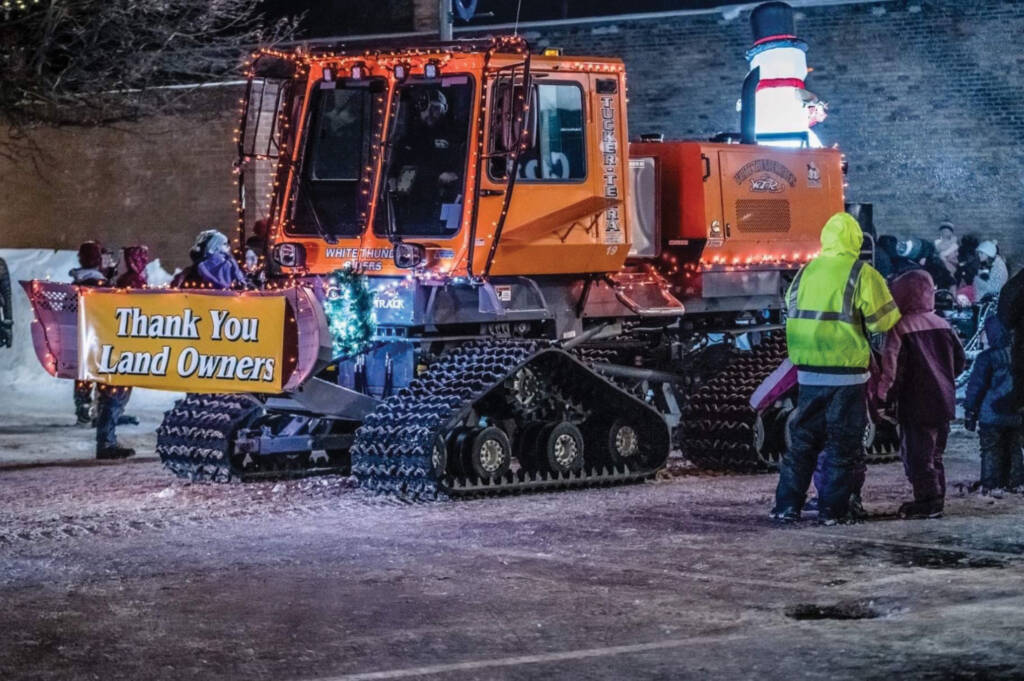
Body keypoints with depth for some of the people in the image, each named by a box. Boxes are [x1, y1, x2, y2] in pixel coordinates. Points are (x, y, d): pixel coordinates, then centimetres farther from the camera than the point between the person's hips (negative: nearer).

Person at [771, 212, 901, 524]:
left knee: (803, 439, 13)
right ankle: (832, 509, 4)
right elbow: (882, 319, -8)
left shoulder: (806, 272, 6)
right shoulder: (861, 274, -8)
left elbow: (792, 310, 14)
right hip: (846, 373, -4)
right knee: (843, 443, 4)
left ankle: (787, 505, 10)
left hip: (809, 372, 4)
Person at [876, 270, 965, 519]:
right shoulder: (942, 324, 8)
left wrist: (885, 394, -8)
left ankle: (927, 500, -7)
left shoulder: (900, 327, -12)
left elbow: (892, 367, -17)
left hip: (917, 404, -7)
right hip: (944, 401, 7)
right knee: (934, 453, 15)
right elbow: (960, 360, 13)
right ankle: (936, 498, 19)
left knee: (917, 453, -3)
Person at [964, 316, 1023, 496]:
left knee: (991, 450, 1)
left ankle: (991, 485, -1)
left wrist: (969, 412, -4)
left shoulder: (986, 357, -15)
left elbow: (976, 387, -11)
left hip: (991, 415, -5)